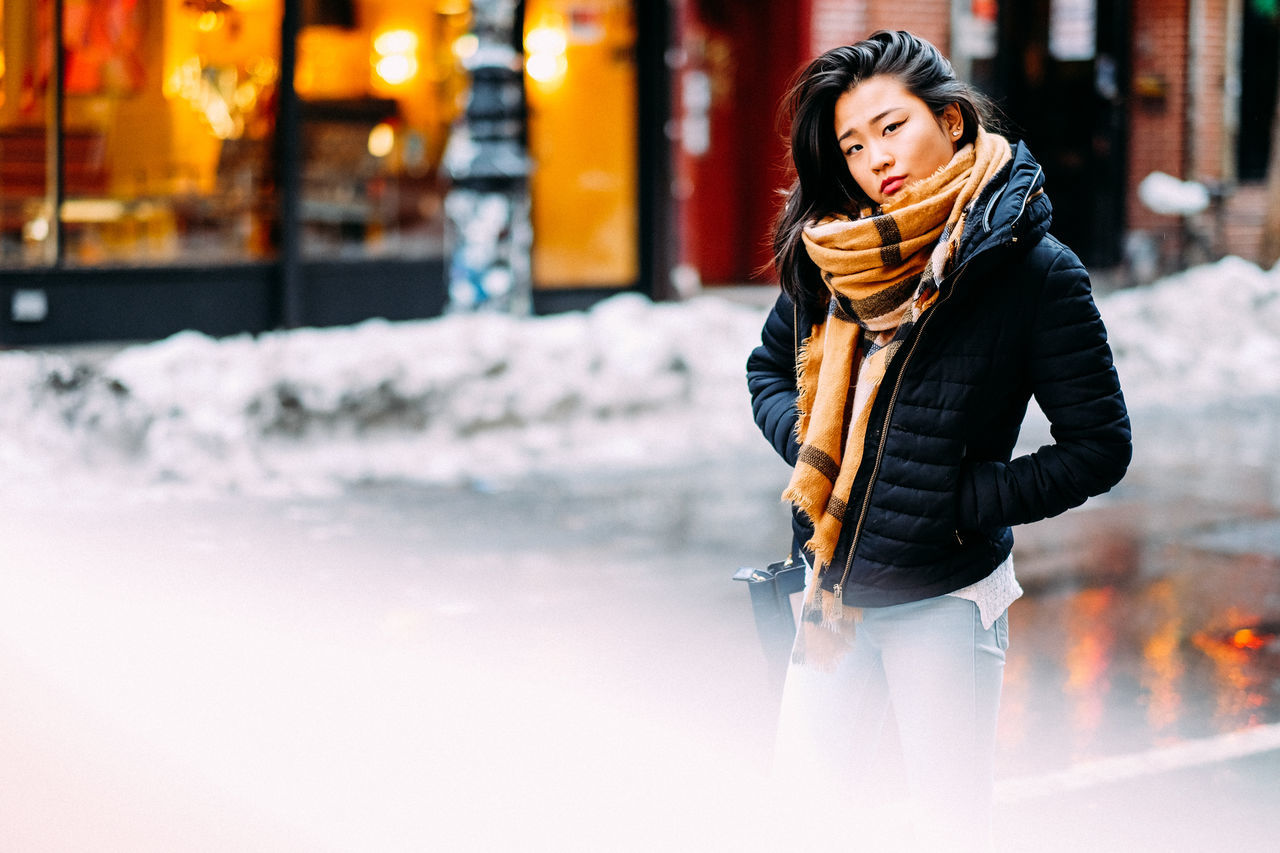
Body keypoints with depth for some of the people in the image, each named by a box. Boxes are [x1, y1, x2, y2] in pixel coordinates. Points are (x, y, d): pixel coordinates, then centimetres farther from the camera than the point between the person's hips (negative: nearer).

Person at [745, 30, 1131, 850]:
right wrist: (809, 446, -2)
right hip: (837, 589, 5)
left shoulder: (1034, 270, -12)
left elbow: (1100, 445, -9)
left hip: (944, 598, -4)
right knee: (811, 786, 12)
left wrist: (968, 500, -15)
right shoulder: (831, 257, 1)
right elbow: (770, 368, 17)